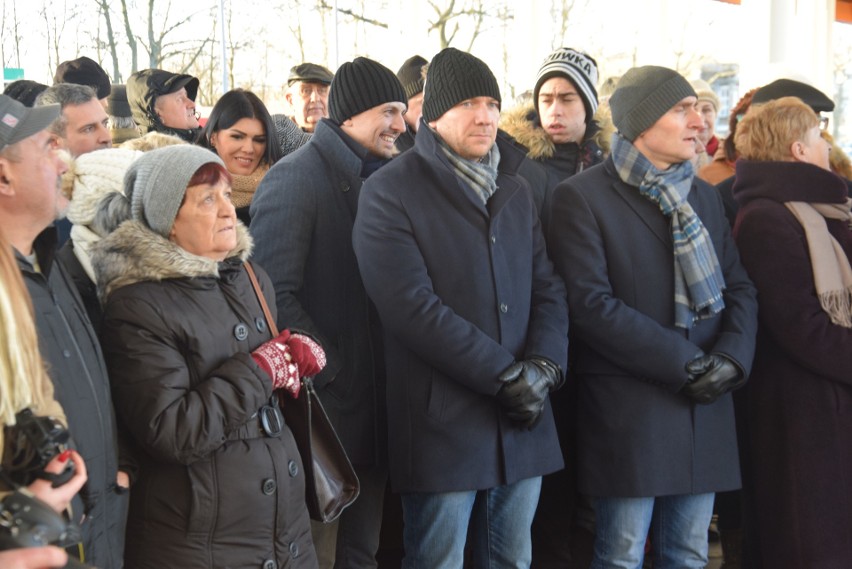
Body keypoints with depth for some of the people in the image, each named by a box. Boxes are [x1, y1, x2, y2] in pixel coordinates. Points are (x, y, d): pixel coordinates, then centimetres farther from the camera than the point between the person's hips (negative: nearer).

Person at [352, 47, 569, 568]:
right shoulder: (390, 192, -7)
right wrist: (506, 375, -16)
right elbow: (412, 306, -17)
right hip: (442, 423, -5)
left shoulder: (515, 189, 13)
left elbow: (548, 286, 11)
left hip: (523, 420, 6)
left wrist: (544, 365, -8)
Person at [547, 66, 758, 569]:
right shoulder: (582, 197, -6)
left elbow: (740, 287, 13)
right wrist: (683, 362, -16)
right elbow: (591, 302, -15)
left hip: (705, 406, 6)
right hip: (628, 409, -6)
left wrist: (732, 356, -7)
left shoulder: (704, 197, 16)